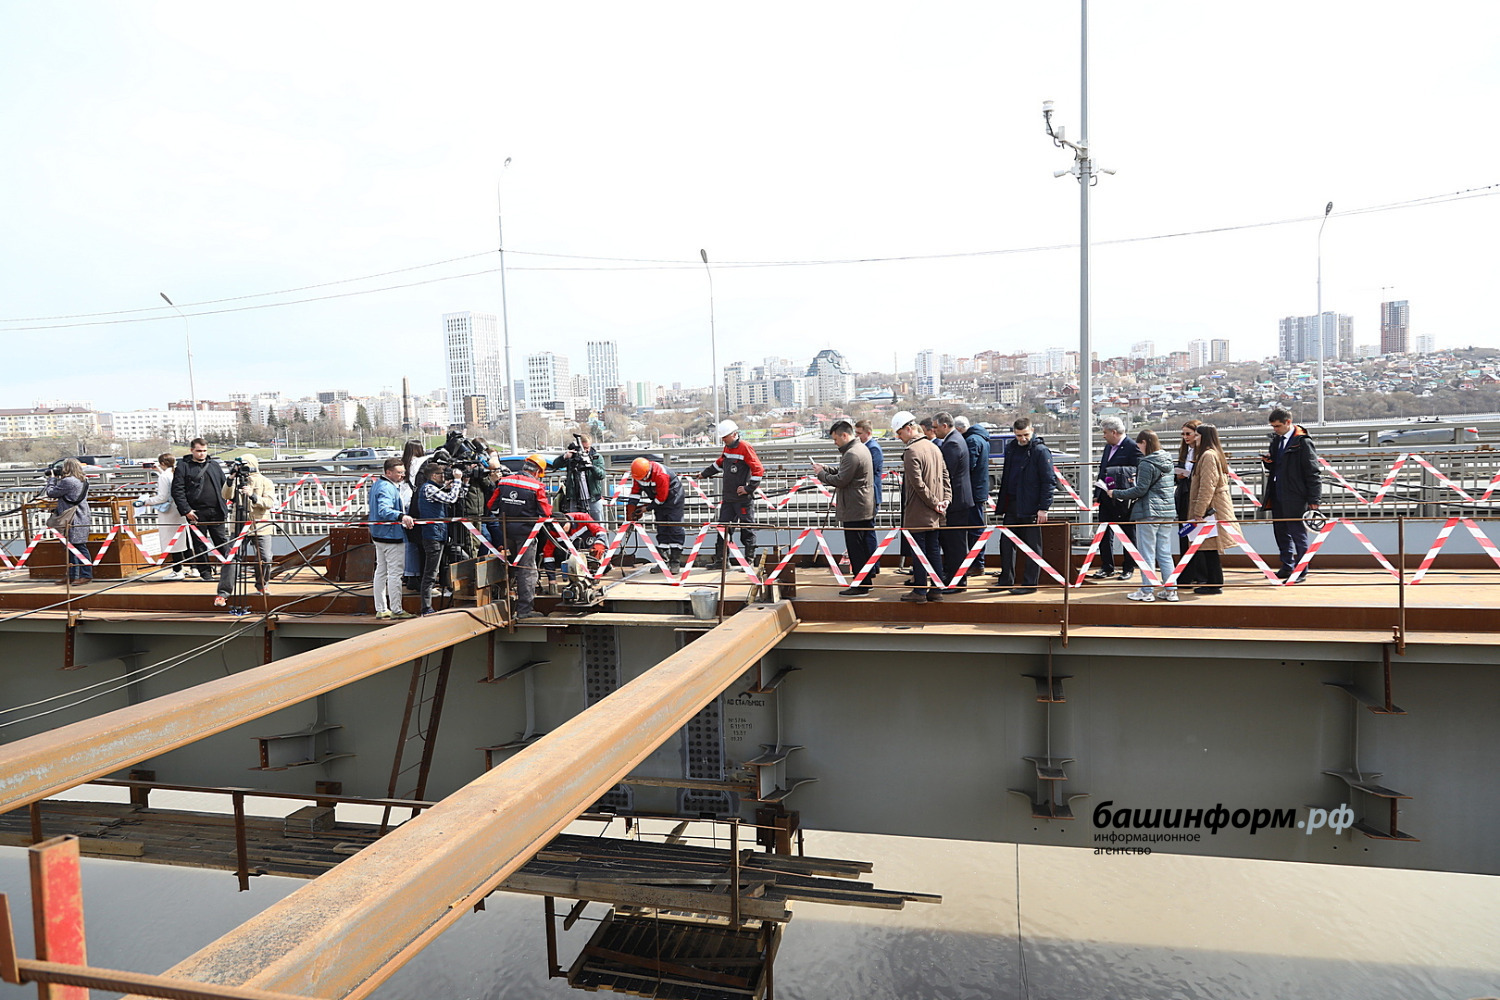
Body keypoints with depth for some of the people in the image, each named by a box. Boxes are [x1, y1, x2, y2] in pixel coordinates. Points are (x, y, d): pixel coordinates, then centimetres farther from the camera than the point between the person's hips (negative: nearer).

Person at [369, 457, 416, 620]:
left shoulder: (376, 484, 14)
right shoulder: (388, 488, -20)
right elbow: (384, 510, -35)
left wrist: (403, 509, 30)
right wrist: (401, 516, -51)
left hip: (378, 535, 11)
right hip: (392, 535, -11)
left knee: (381, 571, 13)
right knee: (395, 573, -5)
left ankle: (381, 609, 20)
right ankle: (396, 610, 0)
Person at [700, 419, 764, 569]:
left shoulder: (745, 447, -12)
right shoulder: (727, 448, 13)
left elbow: (758, 469, -16)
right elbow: (719, 464, 32)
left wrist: (749, 488, -15)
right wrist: (705, 474, 41)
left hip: (743, 498, -8)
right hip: (727, 497, 8)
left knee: (747, 529, 0)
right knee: (723, 527, 9)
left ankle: (749, 560, 8)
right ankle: (721, 560, 15)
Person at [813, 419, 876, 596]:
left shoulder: (851, 454, -20)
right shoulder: (862, 448, 14)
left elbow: (840, 480, -21)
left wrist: (821, 474, -7)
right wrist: (825, 469, 9)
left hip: (854, 510, -11)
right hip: (866, 507, 11)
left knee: (856, 548, -4)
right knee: (865, 545, 15)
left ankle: (860, 586, 1)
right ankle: (866, 581, 24)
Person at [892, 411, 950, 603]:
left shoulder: (911, 451, -15)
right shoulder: (934, 447, 12)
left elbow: (917, 483, -19)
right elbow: (945, 476, 12)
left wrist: (934, 502, -12)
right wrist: (945, 499, 4)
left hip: (917, 513, -8)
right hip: (934, 515, 8)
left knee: (918, 551, -1)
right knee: (934, 550, 11)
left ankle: (919, 591, 4)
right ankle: (936, 589, 16)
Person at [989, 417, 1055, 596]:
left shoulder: (1041, 451, -10)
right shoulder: (1010, 447, 11)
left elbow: (1049, 481, -11)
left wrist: (1044, 508, -16)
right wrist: (1002, 503, 15)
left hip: (1030, 507, -7)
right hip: (1011, 505, 7)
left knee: (1032, 546, 3)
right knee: (1006, 543, 11)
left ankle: (1030, 583, 10)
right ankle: (1006, 580, 22)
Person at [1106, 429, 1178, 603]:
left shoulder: (1146, 464, -13)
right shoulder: (1167, 462, 13)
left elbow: (1140, 490, -15)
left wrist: (1115, 494, -8)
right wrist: (1135, 486, 19)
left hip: (1148, 513, -8)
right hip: (1168, 513, 8)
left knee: (1147, 554, -1)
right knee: (1165, 553, 12)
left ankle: (1147, 592, 3)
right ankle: (1170, 590, 12)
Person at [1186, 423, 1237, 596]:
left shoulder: (1208, 455, -14)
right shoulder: (1215, 454, 18)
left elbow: (1207, 487, -19)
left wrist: (1198, 513, -18)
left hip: (1211, 509, -10)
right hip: (1214, 508, 10)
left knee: (1209, 548, -5)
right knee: (1208, 548, 11)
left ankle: (1215, 584, -1)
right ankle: (1211, 582, 15)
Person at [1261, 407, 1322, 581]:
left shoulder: (1303, 442, -11)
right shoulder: (1276, 439, 12)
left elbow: (1312, 472, -12)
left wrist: (1314, 499, -14)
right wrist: (1268, 462, 0)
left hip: (1295, 496, -8)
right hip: (1278, 495, 8)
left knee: (1298, 533, -1)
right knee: (1281, 532, 14)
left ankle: (1301, 572, 6)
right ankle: (1287, 568, 25)